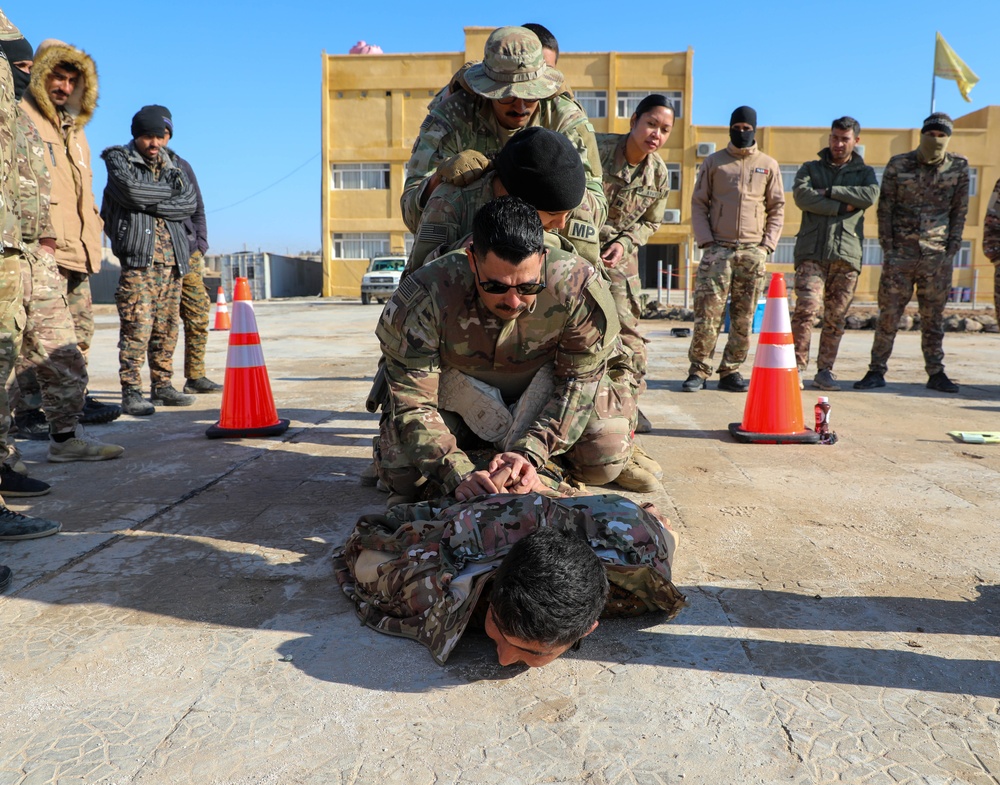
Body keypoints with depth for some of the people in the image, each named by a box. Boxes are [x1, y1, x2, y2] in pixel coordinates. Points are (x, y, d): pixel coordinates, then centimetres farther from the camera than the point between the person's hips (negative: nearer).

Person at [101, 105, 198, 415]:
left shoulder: (172, 165, 21)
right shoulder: (119, 159, 8)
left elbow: (191, 203, 3)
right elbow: (132, 191, -13)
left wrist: (153, 205, -8)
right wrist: (169, 192, 1)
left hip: (172, 257, 5)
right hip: (138, 256, -5)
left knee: (167, 327, 6)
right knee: (137, 326, -11)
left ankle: (162, 386, 15)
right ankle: (131, 392, -7)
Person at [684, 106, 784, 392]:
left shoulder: (769, 165, 14)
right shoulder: (714, 162, 11)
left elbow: (777, 208, 13)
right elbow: (698, 204, 8)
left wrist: (768, 243, 0)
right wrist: (705, 240, -5)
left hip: (754, 251, 2)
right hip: (718, 248, -1)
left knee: (744, 316, 1)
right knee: (708, 311, -9)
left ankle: (731, 371, 8)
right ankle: (698, 371, -4)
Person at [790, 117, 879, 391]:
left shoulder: (865, 172, 20)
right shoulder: (810, 169, 17)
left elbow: (870, 195, -4)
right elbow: (802, 196, -5)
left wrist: (830, 191, -6)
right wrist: (843, 206, -7)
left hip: (847, 253, 2)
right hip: (812, 250, -2)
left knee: (836, 317, 2)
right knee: (807, 308, -16)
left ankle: (825, 371, 9)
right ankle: (797, 367, -10)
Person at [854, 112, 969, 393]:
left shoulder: (959, 166, 6)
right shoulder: (898, 165, 3)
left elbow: (960, 211, 8)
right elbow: (885, 209, 3)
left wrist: (952, 248, 1)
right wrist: (887, 247, -4)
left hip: (937, 256, 1)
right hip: (900, 254, -1)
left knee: (934, 318, 7)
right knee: (888, 315, -1)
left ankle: (936, 373, 15)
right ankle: (877, 371, 6)